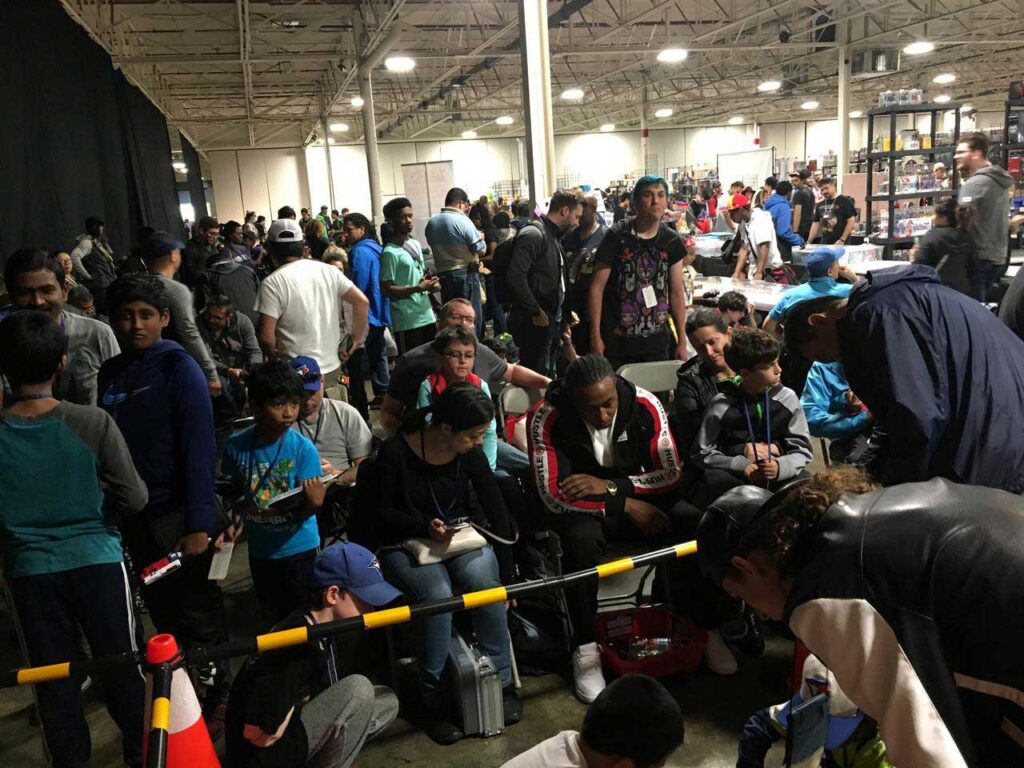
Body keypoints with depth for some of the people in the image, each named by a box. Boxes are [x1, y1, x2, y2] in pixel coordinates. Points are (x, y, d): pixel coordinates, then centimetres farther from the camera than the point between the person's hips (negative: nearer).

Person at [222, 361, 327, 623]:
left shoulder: (303, 448, -18)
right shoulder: (236, 446, -11)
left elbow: (303, 511, -17)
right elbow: (236, 493, 6)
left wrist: (313, 504, -38)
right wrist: (235, 522, -10)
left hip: (299, 548, -3)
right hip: (260, 550, 3)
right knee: (272, 619, 22)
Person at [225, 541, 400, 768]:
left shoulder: (330, 629, -3)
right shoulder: (293, 647, -30)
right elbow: (262, 736, -26)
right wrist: (299, 701, -14)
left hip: (294, 726, 9)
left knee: (386, 701, 5)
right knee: (359, 689, -22)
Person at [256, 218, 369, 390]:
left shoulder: (272, 283, -11)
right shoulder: (328, 271, 2)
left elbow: (266, 336, -15)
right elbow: (362, 302, -1)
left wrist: (275, 359, 4)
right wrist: (354, 341, 7)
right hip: (332, 367, 5)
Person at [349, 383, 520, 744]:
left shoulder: (470, 454, -5)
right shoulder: (395, 453, -16)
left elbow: (497, 512, -1)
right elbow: (381, 512, -7)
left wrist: (505, 577, 0)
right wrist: (425, 526, -23)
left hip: (462, 537, 3)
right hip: (406, 545, -3)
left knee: (483, 582, -29)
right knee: (438, 595, -32)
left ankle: (503, 682, -9)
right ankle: (434, 700, -14)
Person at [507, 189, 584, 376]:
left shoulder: (553, 236, 16)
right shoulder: (533, 235, -15)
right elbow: (515, 277, -25)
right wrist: (536, 312, -19)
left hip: (551, 321, 10)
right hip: (534, 323, -10)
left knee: (547, 376, 16)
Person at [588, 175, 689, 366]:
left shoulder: (671, 241, 2)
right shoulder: (616, 236, -9)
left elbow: (677, 293, 6)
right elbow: (597, 287, -7)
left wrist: (682, 340, 4)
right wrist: (595, 337, -11)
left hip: (658, 342, 3)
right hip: (618, 341, -3)